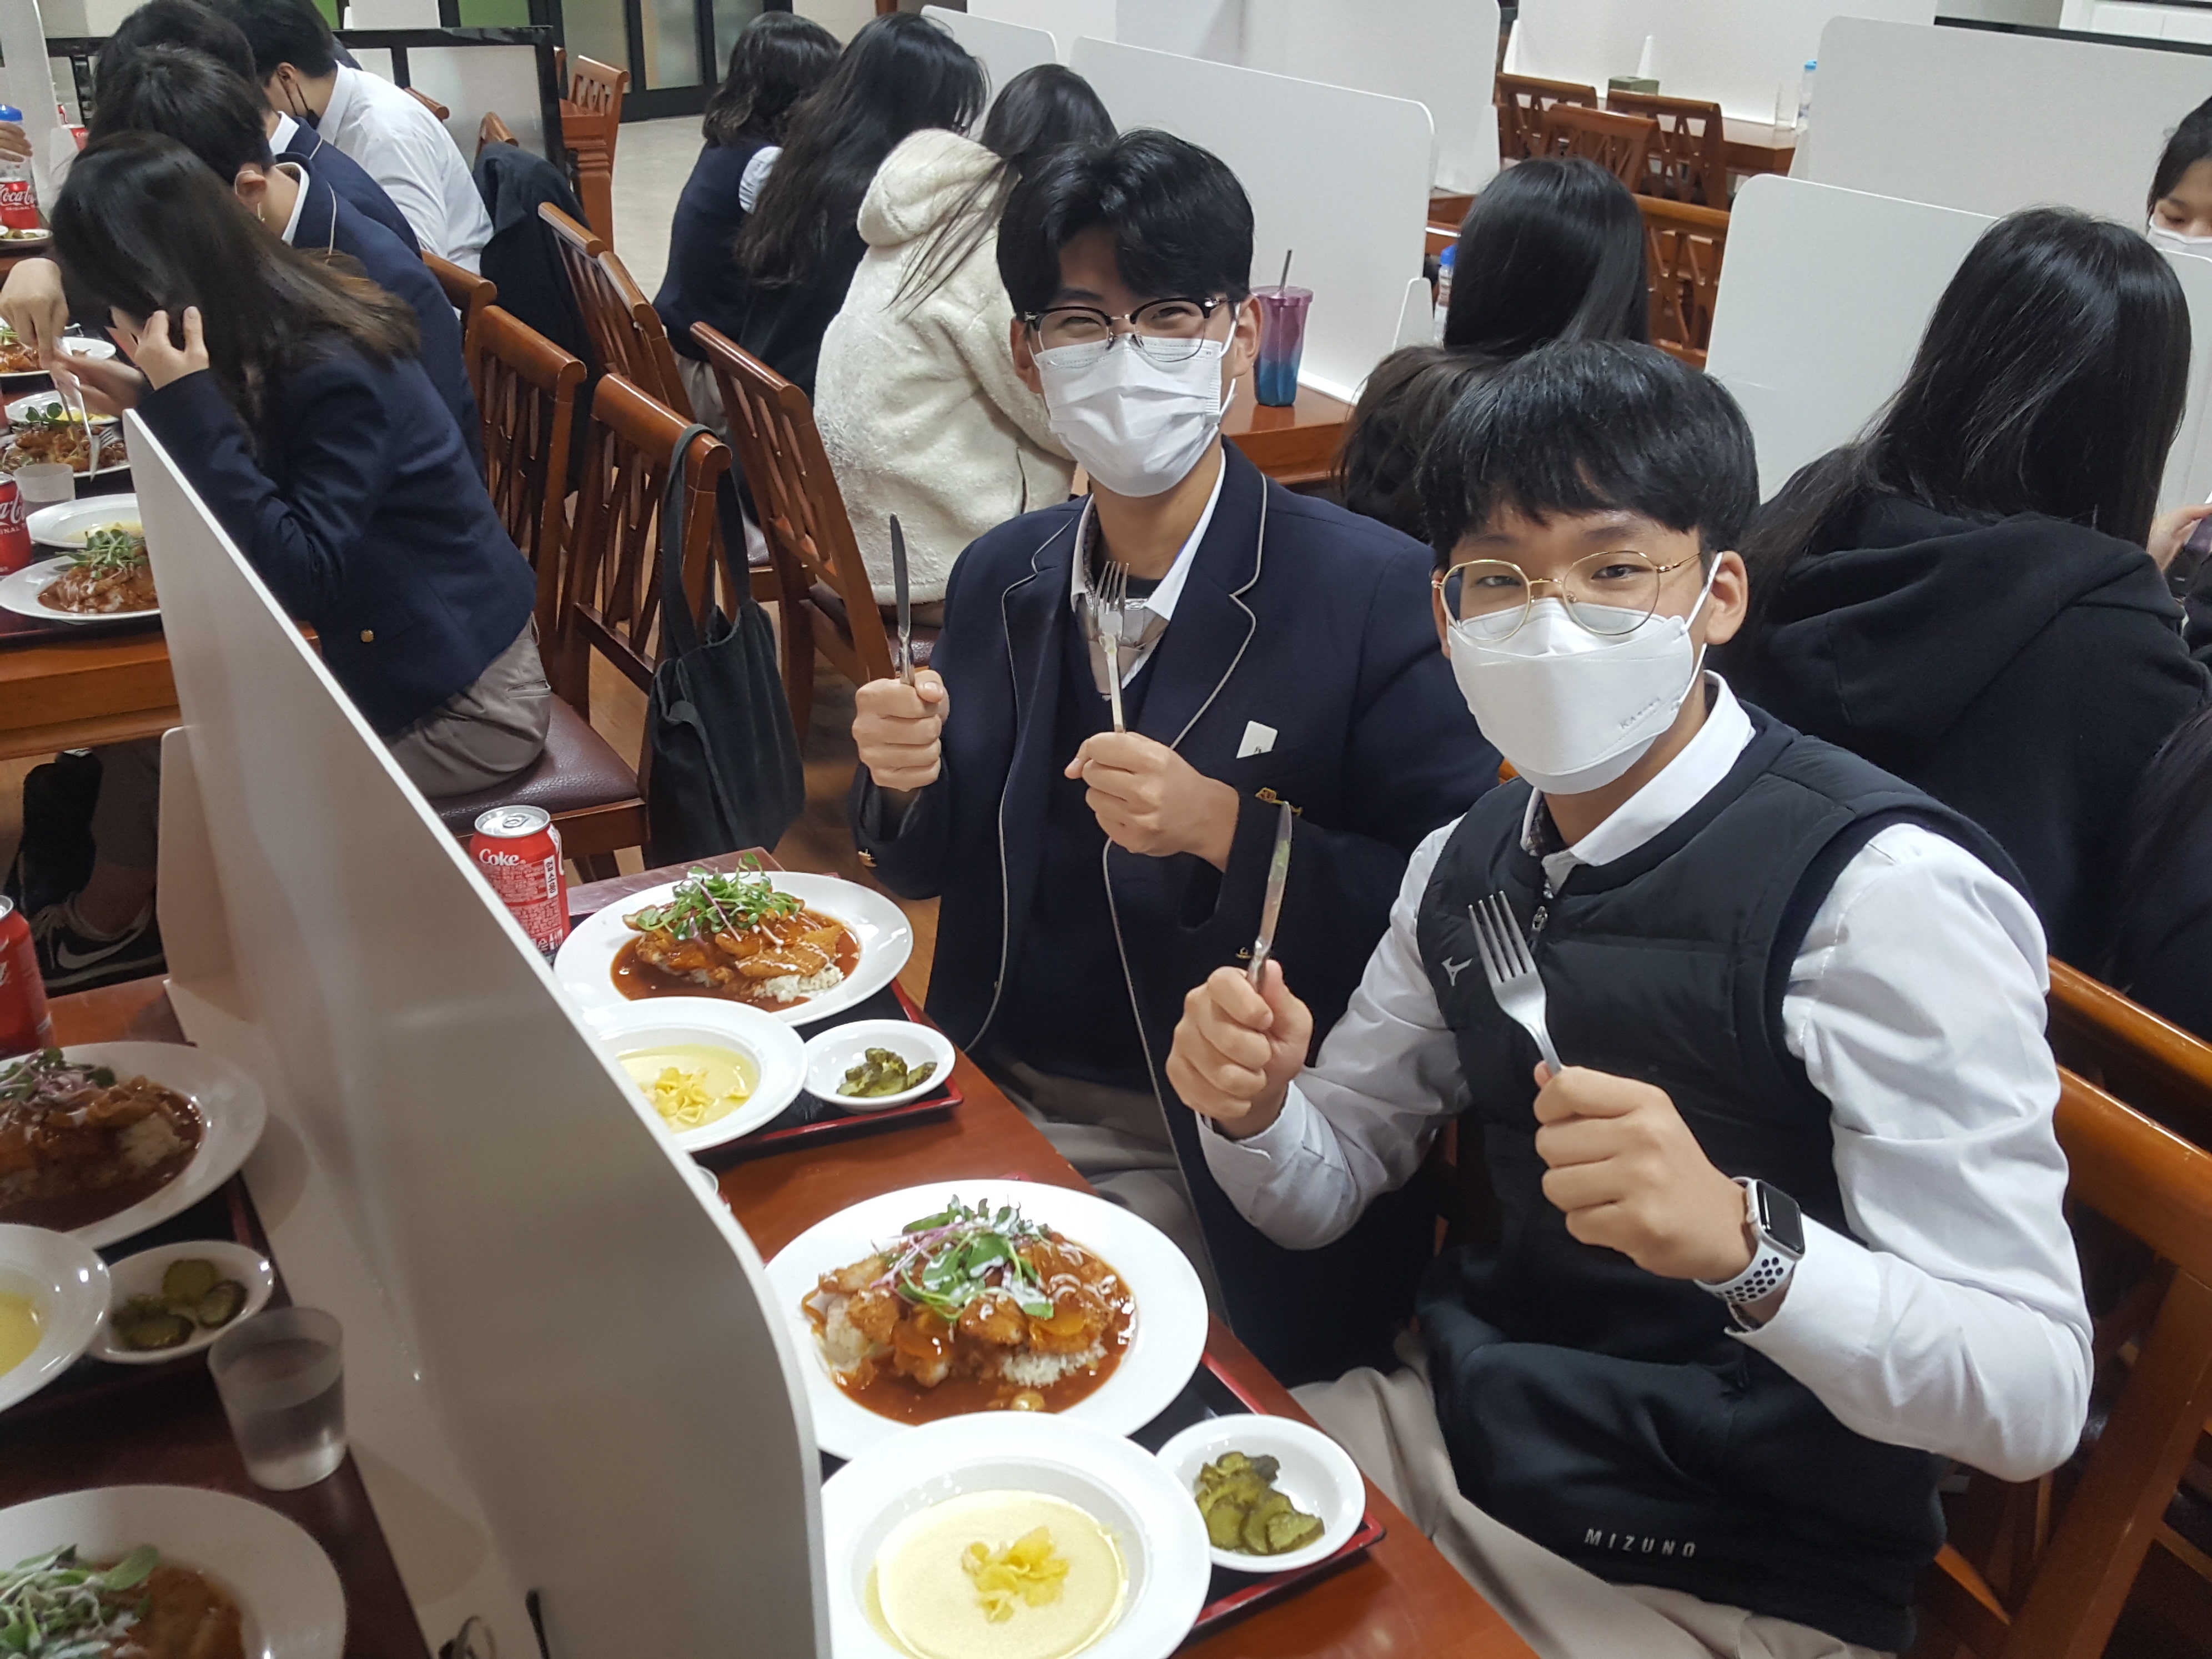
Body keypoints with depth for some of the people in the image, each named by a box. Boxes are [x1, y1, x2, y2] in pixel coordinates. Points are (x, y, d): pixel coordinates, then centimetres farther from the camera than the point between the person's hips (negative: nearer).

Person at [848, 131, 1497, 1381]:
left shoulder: (1378, 596, -13)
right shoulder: (1000, 577, 4)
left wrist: (1228, 831, -26)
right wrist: (907, 777, -10)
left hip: (1220, 1169, -5)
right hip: (992, 1100, 5)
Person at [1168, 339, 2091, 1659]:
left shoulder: (1887, 892, -21)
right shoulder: (1467, 864, 1)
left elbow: (2033, 1398, -22)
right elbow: (1325, 1189, 9)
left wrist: (1740, 1235, -40)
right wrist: (1252, 1104, -13)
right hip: (1448, 1435, 6)